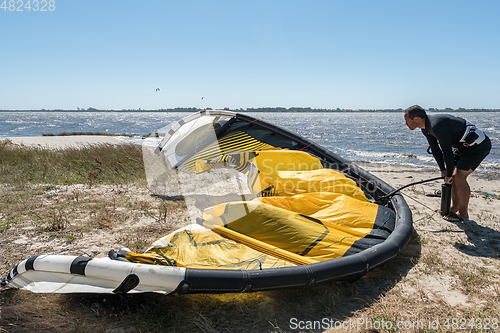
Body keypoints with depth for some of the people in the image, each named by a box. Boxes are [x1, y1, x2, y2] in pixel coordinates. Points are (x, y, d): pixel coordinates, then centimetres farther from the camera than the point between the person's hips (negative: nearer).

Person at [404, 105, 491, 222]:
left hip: (479, 145, -10)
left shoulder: (437, 125, -31)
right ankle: (454, 208, 22)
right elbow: (435, 149, 8)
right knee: (453, 176, 10)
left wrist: (449, 174, -16)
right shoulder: (426, 128, 1)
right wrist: (443, 170, 6)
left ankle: (463, 213, -1)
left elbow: (447, 151, -27)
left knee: (459, 176, -14)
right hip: (464, 146, 10)